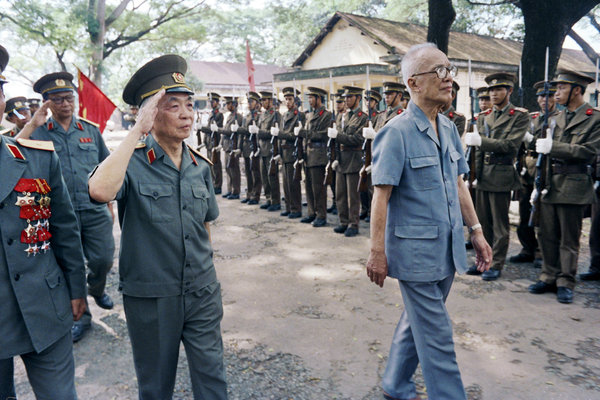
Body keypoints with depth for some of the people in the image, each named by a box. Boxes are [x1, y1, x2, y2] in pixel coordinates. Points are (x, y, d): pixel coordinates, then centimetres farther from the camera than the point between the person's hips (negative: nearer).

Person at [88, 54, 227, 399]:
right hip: (150, 296, -3)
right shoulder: (133, 161, -12)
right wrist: (138, 130, -29)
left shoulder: (201, 166, 2)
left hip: (202, 293, 4)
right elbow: (100, 190, -36)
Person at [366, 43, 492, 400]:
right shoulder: (397, 132, -15)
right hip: (415, 251, -8)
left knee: (418, 320, 20)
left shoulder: (449, 129, 7)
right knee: (437, 335, 2)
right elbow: (381, 196, -16)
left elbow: (458, 185, 14)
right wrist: (377, 252, -16)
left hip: (447, 249, 8)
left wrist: (477, 231, 13)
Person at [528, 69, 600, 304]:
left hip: (573, 186, -6)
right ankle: (549, 278, 21)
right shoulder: (558, 118, 15)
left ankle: (565, 283, 13)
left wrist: (552, 147, -19)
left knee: (569, 239, 3)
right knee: (547, 235, 9)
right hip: (551, 185, 6)